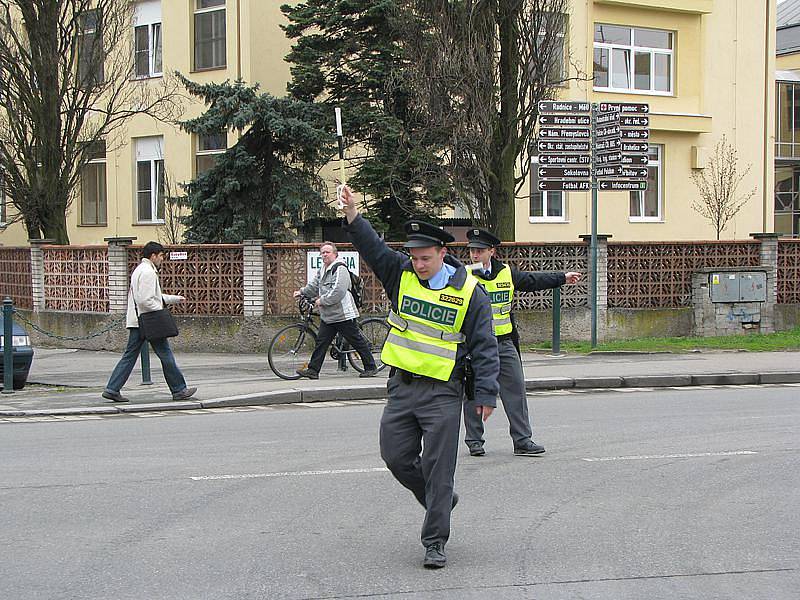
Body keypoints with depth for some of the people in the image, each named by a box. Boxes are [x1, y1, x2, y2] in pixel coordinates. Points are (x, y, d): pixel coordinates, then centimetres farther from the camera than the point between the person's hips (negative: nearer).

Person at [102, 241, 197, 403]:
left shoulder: (139, 270, 20)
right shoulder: (148, 272, -15)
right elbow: (145, 300, -23)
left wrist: (175, 299, 31)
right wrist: (161, 311, -12)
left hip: (137, 322, 10)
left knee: (129, 356, 7)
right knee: (165, 355, 0)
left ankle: (112, 389, 1)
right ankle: (179, 390, 8)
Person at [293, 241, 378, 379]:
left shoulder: (340, 269, -15)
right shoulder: (322, 270, 14)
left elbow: (338, 292, -24)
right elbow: (314, 286, 27)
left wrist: (322, 301, -18)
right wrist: (302, 292, 17)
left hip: (344, 315, -9)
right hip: (327, 316, 9)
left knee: (358, 341, 1)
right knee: (321, 342, 4)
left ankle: (371, 367, 12)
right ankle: (313, 370, 6)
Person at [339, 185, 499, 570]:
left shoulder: (469, 292, -6)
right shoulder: (402, 274, 4)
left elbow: (485, 348, -5)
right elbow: (373, 248, -7)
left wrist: (486, 394, -9)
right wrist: (352, 216, -22)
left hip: (442, 393, -4)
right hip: (402, 386, 4)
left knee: (438, 469, -3)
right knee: (396, 456, 8)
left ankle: (435, 542, 5)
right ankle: (439, 503, 33)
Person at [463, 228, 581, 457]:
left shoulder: (507, 273, 7)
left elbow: (533, 280, 21)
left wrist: (563, 278, 28)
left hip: (504, 342, 3)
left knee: (516, 390, 2)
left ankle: (522, 440, 9)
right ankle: (474, 441, 15)